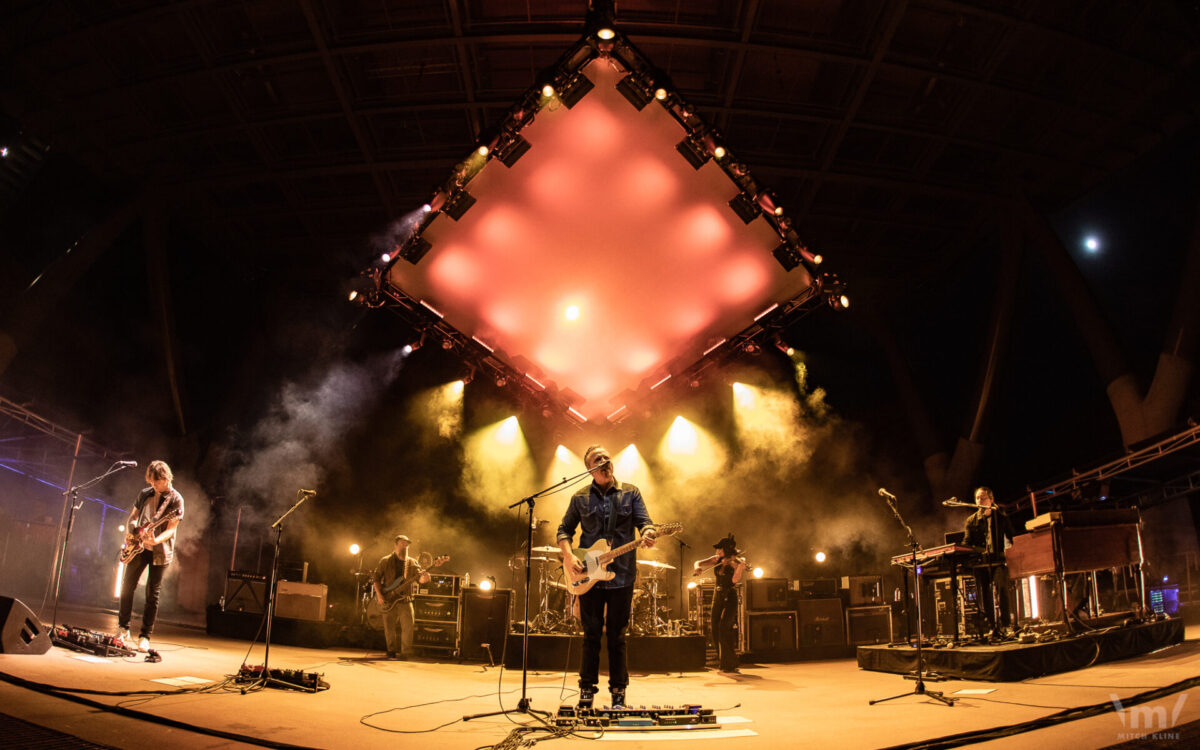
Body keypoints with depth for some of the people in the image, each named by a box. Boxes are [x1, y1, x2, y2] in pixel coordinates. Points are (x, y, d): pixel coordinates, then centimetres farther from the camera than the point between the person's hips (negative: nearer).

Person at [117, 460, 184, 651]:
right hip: (138, 548, 5)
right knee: (127, 587, 7)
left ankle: (145, 636, 6)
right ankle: (123, 629, 22)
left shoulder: (175, 499, -9)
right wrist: (129, 532, 0)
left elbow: (171, 529, -14)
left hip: (159, 552, -5)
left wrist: (156, 540, -32)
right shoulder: (144, 494, 7)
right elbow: (133, 516, 20)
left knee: (152, 594, -1)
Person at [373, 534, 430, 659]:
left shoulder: (412, 562, 8)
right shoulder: (385, 561, 5)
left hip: (405, 600, 1)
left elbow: (419, 576, -3)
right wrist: (379, 595, -6)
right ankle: (392, 651, 21)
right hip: (388, 600, 0)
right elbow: (376, 578, 6)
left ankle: (405, 652, -4)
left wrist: (424, 578, -28)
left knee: (408, 626, -11)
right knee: (389, 629, 4)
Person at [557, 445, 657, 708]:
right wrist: (569, 557, -7)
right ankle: (586, 691, 14)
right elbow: (564, 530, 11)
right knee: (591, 635, 4)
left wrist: (647, 533, -27)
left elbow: (644, 521, -3)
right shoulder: (580, 498, 7)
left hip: (621, 575, 0)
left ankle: (618, 692, 16)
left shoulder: (630, 493, 6)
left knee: (617, 637, 6)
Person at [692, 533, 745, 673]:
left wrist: (740, 567, -42)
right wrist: (697, 567, -13)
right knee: (715, 630, 5)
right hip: (717, 597, 7)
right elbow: (698, 563, 10)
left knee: (724, 628, -20)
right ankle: (724, 663, 20)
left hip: (730, 598, -6)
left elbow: (735, 580, -25)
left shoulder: (735, 562, -10)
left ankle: (731, 665, -14)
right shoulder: (717, 560, 8)